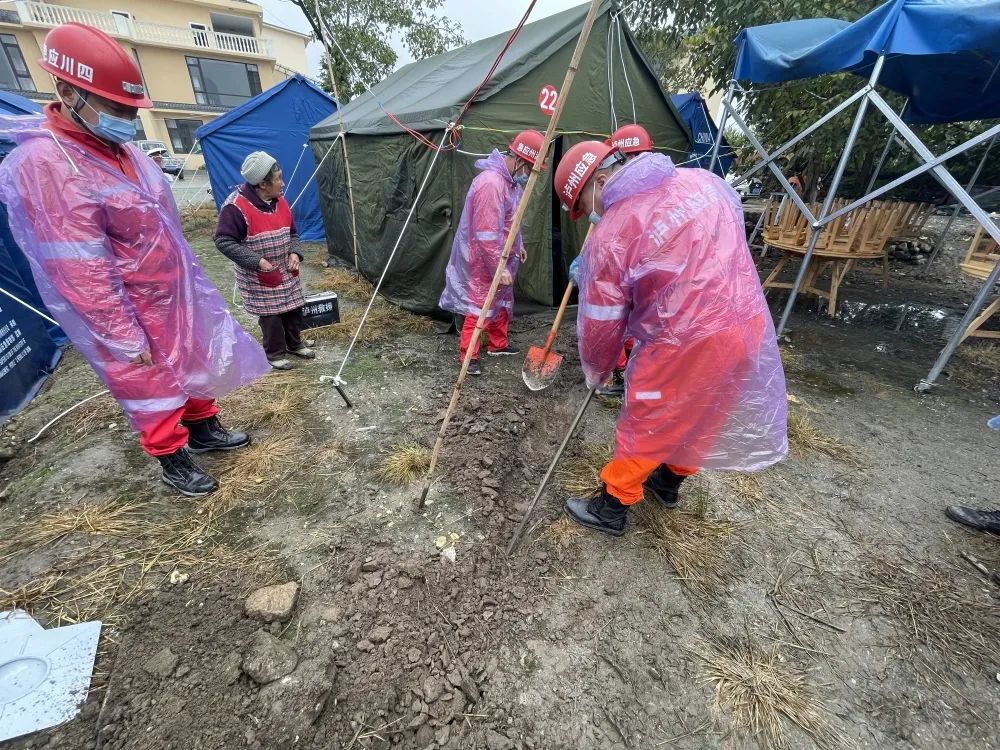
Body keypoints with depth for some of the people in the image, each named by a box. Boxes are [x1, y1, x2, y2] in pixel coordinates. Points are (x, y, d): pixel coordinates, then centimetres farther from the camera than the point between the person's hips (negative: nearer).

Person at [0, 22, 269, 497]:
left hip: (174, 295, 9)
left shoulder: (122, 149, 6)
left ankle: (203, 430, 40)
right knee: (151, 388, 8)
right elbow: (81, 272, -23)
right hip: (133, 313, -8)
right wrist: (124, 338, -21)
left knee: (196, 362, 20)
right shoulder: (45, 165, -21)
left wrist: (188, 282, 17)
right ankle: (172, 459, 27)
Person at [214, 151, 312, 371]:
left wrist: (295, 253, -6)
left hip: (287, 271, 6)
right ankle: (274, 353, 20)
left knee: (294, 308, 14)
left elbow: (292, 233, 13)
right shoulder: (236, 206, -19)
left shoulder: (280, 200, 2)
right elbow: (223, 241, -16)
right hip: (259, 277, -6)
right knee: (271, 315, 1)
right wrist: (257, 261, -23)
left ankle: (294, 344, 35)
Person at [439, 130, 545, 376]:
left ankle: (498, 344, 35)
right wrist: (500, 268, -25)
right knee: (480, 306, -2)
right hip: (484, 260, -10)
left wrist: (518, 245, 22)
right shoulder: (490, 183, -26)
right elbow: (487, 234, -28)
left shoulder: (511, 178, 5)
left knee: (503, 301, 19)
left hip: (501, 256, 10)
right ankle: (468, 354, 10)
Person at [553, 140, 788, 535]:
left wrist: (595, 372, 10)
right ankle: (670, 480, 48)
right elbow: (735, 224, 21)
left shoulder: (608, 236, -15)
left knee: (644, 428, 10)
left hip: (686, 346, -8)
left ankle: (611, 507, 28)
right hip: (749, 323, 8)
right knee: (700, 414, 24)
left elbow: (599, 324, -8)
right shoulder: (702, 180, 6)